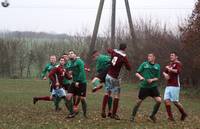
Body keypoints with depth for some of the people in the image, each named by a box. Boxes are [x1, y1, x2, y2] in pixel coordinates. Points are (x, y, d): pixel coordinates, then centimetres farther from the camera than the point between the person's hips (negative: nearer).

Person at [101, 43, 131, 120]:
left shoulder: (114, 52, 2)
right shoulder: (124, 57, -12)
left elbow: (108, 50, 25)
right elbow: (128, 68, -6)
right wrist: (124, 63, 11)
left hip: (108, 75, 6)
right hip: (114, 78, -6)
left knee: (107, 93, 14)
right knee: (116, 96, 2)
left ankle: (103, 110, 9)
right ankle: (113, 114, 3)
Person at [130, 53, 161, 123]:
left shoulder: (157, 66, 7)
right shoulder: (144, 64, 1)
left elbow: (157, 78, 8)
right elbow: (137, 73, -1)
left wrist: (152, 80, -12)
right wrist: (140, 77, -22)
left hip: (153, 86, 2)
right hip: (144, 86, -2)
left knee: (159, 101, -9)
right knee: (139, 102, 0)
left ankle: (152, 115, 11)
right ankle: (132, 116, 15)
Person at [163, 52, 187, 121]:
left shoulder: (178, 63, -4)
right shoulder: (170, 64, 18)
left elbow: (178, 71, -21)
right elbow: (164, 72, 25)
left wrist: (169, 69, -14)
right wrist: (165, 74, 2)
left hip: (175, 86, -7)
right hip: (168, 86, 7)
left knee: (175, 101, -4)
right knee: (166, 100, -5)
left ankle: (183, 114, 17)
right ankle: (170, 117, 0)